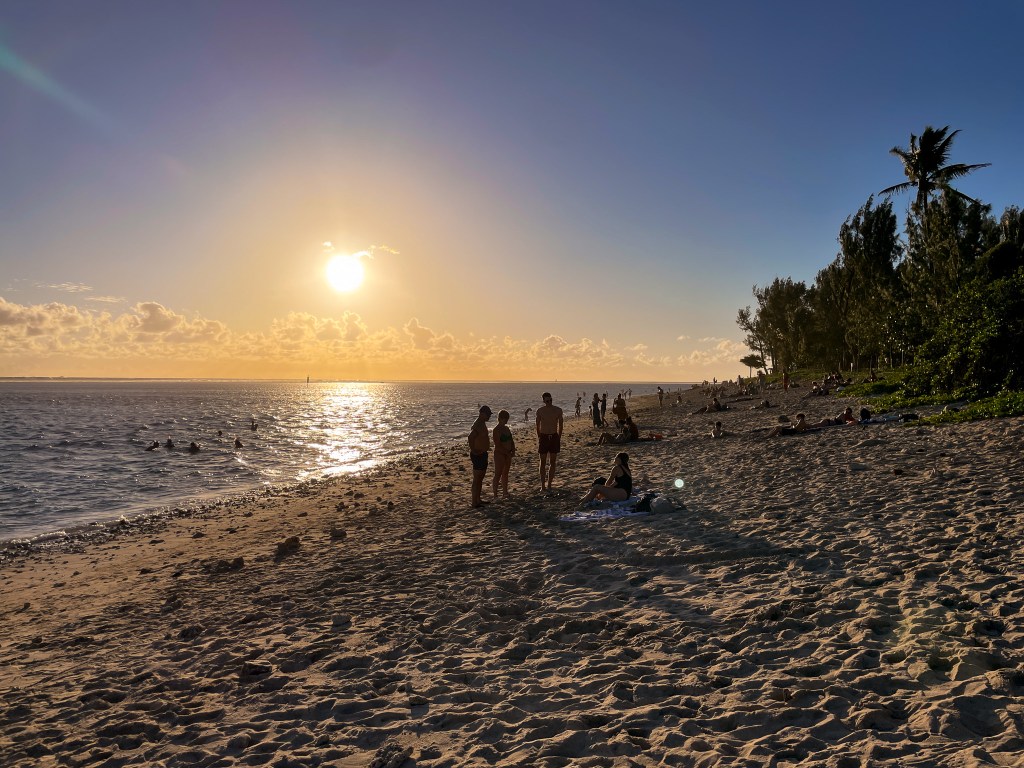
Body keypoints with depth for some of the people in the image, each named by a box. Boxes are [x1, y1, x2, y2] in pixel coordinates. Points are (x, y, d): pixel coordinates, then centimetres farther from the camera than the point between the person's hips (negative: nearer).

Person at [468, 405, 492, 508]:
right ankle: (475, 503, 0)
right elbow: (471, 437, -36)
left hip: (483, 454, 10)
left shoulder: (482, 423, 11)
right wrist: (474, 451, -29)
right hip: (478, 455, -10)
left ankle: (478, 499, 28)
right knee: (477, 479, -5)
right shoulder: (478, 424, -21)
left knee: (480, 478, 18)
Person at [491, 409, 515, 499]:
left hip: (507, 454, 8)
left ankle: (505, 492, 22)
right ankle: (495, 494, 0)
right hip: (499, 454, -8)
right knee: (498, 474, -4)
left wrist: (513, 451, 0)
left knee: (505, 473, 14)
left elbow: (511, 440, 15)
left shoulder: (506, 428, 11)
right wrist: (507, 453, -18)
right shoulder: (497, 430, -14)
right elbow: (498, 445, -19)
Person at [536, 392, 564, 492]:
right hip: (544, 437, -2)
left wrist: (559, 438, 4)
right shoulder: (540, 410, -3)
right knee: (543, 462, 2)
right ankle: (543, 485, 8)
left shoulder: (558, 410, 1)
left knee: (552, 462, 5)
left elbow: (560, 425, 8)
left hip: (554, 437, 2)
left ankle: (549, 484, 12)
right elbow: (538, 425, 1)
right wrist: (539, 438, -3)